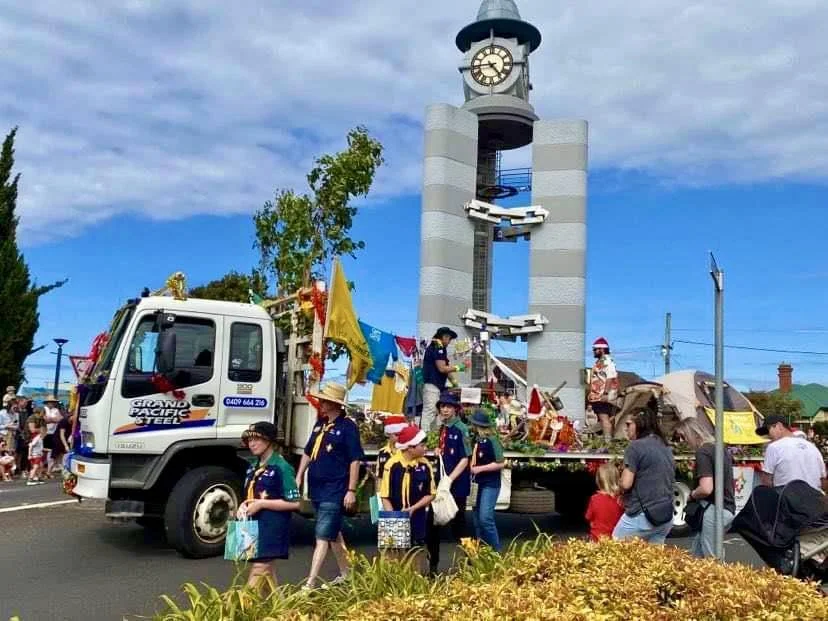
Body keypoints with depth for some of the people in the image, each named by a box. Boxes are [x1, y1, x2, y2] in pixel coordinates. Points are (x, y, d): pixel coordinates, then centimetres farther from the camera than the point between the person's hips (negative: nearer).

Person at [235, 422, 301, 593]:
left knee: (258, 571, -10)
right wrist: (244, 506, 3)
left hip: (272, 530, -8)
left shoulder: (281, 467, -12)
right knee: (266, 573, 13)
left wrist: (261, 504, -18)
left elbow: (294, 503, -15)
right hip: (254, 527, 8)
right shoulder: (253, 467, 13)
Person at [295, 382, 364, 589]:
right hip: (316, 488, 8)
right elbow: (308, 452, 20)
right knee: (334, 534, 19)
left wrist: (351, 490, -15)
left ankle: (310, 584, -9)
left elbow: (355, 460, -12)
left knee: (322, 537, -9)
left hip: (334, 492, -8)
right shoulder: (320, 423, 11)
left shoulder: (347, 426, -11)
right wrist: (299, 477, 14)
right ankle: (345, 574, 33)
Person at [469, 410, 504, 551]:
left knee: (485, 518, -14)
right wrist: (472, 467, 4)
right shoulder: (478, 440, 8)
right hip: (479, 484, 8)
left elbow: (501, 463, -17)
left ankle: (496, 550, -2)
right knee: (478, 519, 11)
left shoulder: (492, 440, -15)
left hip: (491, 485, -8)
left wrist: (480, 469, -17)